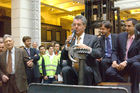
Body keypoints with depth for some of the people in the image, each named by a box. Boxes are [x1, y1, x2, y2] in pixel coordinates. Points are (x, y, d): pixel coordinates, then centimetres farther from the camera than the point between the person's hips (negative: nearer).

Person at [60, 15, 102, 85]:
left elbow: (99, 54, -5)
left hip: (88, 69, -2)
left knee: (86, 69, -33)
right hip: (73, 69, 2)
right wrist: (67, 46, -8)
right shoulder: (70, 39, 15)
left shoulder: (92, 38, 8)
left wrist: (88, 48, -22)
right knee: (65, 69, -28)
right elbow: (63, 58, 8)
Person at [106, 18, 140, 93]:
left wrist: (126, 62, -27)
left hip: (133, 64, -3)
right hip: (120, 63, 3)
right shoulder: (121, 36, 8)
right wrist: (114, 61, -12)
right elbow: (115, 52, 10)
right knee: (109, 72, -26)